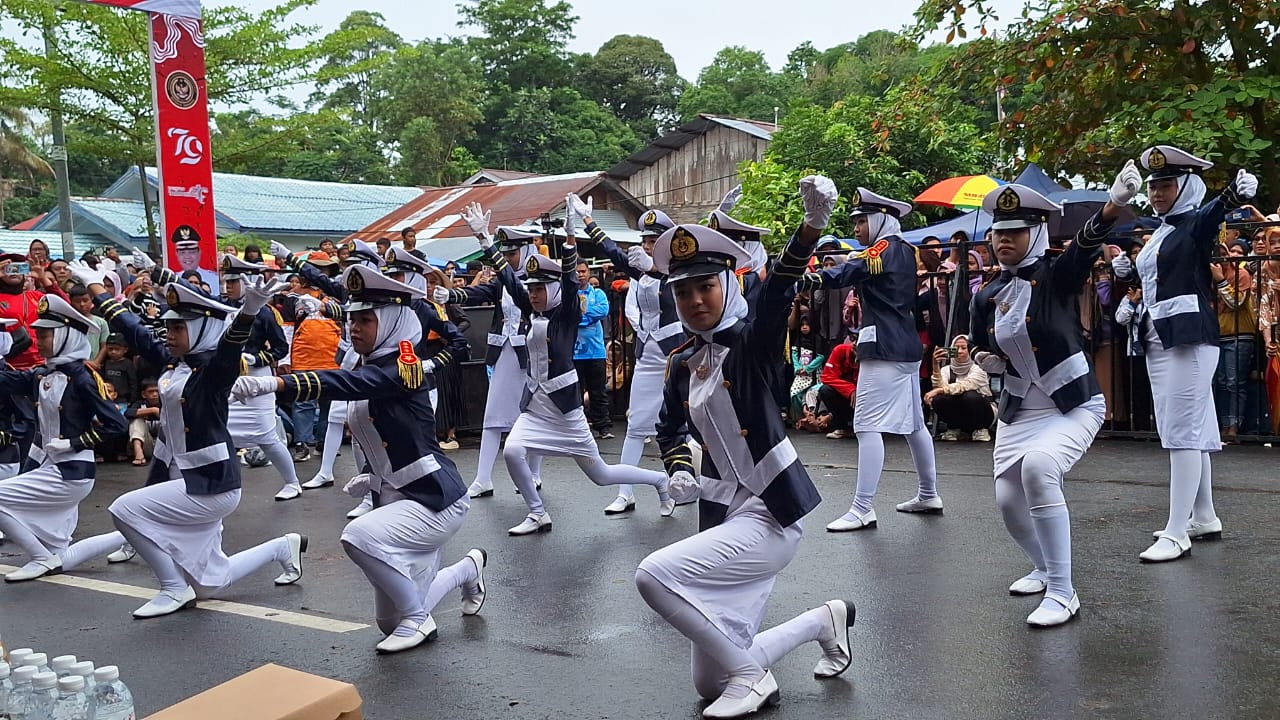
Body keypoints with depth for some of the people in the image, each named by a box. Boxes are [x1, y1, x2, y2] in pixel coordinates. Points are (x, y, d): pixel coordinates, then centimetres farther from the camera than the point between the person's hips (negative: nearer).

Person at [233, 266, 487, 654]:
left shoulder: (402, 367, -16)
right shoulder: (371, 370, 10)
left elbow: (345, 383, -36)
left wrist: (273, 383, -48)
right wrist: (370, 478, 2)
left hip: (436, 499, -9)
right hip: (397, 501, 9)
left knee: (359, 535, -34)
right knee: (391, 622, 13)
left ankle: (418, 619, -11)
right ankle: (468, 568, 40)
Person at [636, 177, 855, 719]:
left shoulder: (751, 343, -11)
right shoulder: (682, 364, 7)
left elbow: (778, 292, -31)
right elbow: (669, 428, 24)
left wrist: (813, 224, -48)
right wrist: (679, 468, 2)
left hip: (770, 517, -7)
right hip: (723, 516, 8)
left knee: (655, 573, -24)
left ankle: (751, 674, -4)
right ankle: (824, 621, 30)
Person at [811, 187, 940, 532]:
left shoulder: (884, 249, -11)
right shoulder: (904, 251, 17)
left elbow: (850, 272, -28)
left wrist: (811, 279, -44)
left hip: (884, 350, -10)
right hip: (907, 347, 10)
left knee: (868, 426, -11)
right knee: (913, 423, 18)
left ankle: (862, 509, -12)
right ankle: (928, 495, 29)